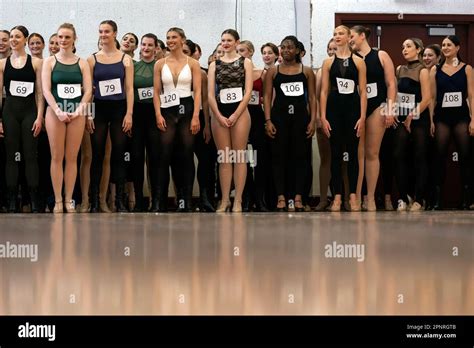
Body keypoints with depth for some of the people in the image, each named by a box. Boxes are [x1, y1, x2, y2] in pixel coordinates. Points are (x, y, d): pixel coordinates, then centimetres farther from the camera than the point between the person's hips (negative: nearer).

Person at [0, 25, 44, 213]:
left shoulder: (36, 62, 3)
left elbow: (40, 92, 1)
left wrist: (40, 117, -7)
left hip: (30, 111, -2)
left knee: (30, 155, -3)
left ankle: (34, 202, -2)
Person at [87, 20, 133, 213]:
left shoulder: (125, 59, 5)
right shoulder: (92, 59, 6)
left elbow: (129, 89, 1)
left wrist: (129, 114, -7)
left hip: (119, 109, 0)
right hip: (99, 110, 0)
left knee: (119, 154, 1)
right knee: (97, 154, -1)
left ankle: (119, 199, 4)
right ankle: (94, 201, 2)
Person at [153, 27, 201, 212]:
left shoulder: (192, 63, 4)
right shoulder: (160, 64, 8)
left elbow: (197, 92, 0)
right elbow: (156, 92, 6)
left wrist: (195, 116, -9)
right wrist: (158, 115, -5)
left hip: (186, 110, -1)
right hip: (167, 111, 1)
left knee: (186, 156, 0)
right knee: (164, 156, -2)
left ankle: (185, 200, 5)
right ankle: (159, 201, -1)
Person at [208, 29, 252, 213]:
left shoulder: (245, 62, 7)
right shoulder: (215, 64, 12)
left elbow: (248, 92, -1)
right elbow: (210, 94, 6)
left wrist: (235, 115, -9)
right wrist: (219, 116, -6)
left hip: (240, 112, -2)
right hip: (219, 114, 2)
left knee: (239, 157, -4)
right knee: (224, 159, 2)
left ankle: (238, 201, -4)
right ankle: (224, 200, 4)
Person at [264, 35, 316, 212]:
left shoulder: (307, 71, 8)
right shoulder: (273, 71, 7)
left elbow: (312, 97, 7)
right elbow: (267, 97, 4)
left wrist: (313, 120, -2)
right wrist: (268, 120, -6)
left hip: (300, 116, 0)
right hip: (279, 116, 0)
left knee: (300, 156, -1)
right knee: (279, 156, -2)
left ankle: (298, 197, 2)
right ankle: (281, 197, 0)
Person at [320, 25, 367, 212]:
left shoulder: (358, 62, 4)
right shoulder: (328, 62, 7)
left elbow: (363, 91, 2)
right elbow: (324, 91, 5)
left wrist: (362, 117, -6)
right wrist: (323, 117, -3)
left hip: (353, 109, -1)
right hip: (334, 109, 1)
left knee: (352, 152, 2)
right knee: (336, 153, 2)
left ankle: (353, 196, 6)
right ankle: (337, 197, 5)